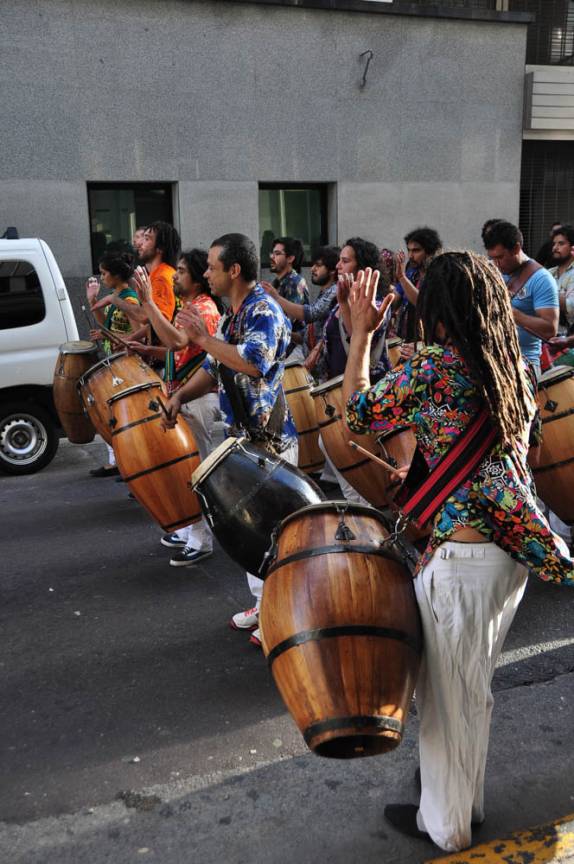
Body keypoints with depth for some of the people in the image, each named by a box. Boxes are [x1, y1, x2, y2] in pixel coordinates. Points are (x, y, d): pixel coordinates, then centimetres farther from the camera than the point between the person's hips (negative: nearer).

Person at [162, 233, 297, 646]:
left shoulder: (264, 310, -15)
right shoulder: (231, 316, 14)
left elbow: (254, 364, -32)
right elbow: (213, 369, 20)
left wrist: (204, 338, -23)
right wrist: (180, 396, 4)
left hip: (271, 439, -10)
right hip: (243, 437, 10)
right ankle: (264, 603, 30)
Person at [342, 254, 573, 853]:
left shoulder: (434, 366, -15)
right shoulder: (514, 366, 7)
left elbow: (356, 414, -4)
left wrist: (360, 332, 2)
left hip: (459, 554, -8)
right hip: (516, 548, 8)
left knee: (446, 694, 12)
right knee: (475, 688, 24)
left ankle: (444, 824, 31)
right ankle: (469, 800, 44)